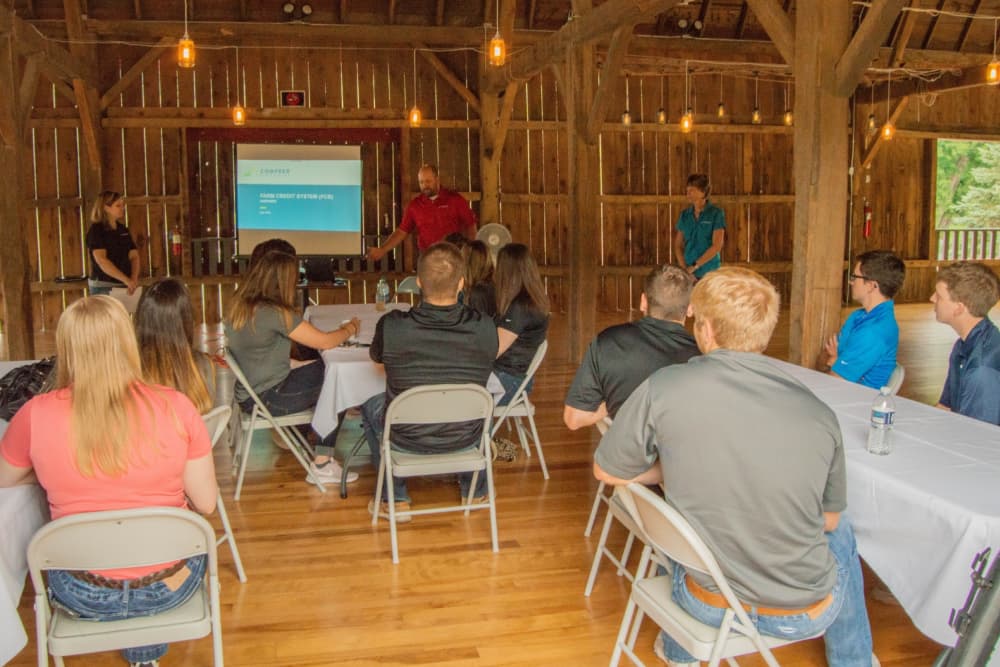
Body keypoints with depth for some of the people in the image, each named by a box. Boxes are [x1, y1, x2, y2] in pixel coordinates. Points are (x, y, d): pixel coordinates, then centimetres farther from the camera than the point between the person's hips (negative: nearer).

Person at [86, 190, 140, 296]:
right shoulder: (96, 230, -6)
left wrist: (134, 279, -12)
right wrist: (126, 280, -26)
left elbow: (134, 256, 7)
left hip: (124, 287, 5)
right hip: (103, 287, -5)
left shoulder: (123, 230, 12)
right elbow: (101, 260, -18)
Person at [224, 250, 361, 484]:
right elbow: (324, 342, -19)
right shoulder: (274, 313, -23)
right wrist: (350, 328, 1)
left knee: (323, 370, 15)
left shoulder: (239, 307, 3)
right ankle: (322, 465, 6)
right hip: (268, 399, -9)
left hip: (248, 392, 9)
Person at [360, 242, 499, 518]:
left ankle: (394, 500, 32)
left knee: (371, 405, 31)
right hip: (466, 440, 2)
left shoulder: (391, 326, -22)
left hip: (407, 441, -1)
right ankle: (475, 490, 44)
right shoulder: (485, 328, -19)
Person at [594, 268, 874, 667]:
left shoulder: (664, 388, -19)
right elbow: (828, 520, 2)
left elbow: (606, 471, -4)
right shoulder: (819, 414, -13)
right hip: (805, 615, 1)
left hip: (710, 606, 0)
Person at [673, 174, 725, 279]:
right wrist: (684, 268, -5)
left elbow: (717, 246, -9)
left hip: (709, 273, -3)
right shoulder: (685, 215, 9)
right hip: (688, 274, 3)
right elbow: (678, 245, 9)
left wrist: (695, 266, -12)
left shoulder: (716, 213, -3)